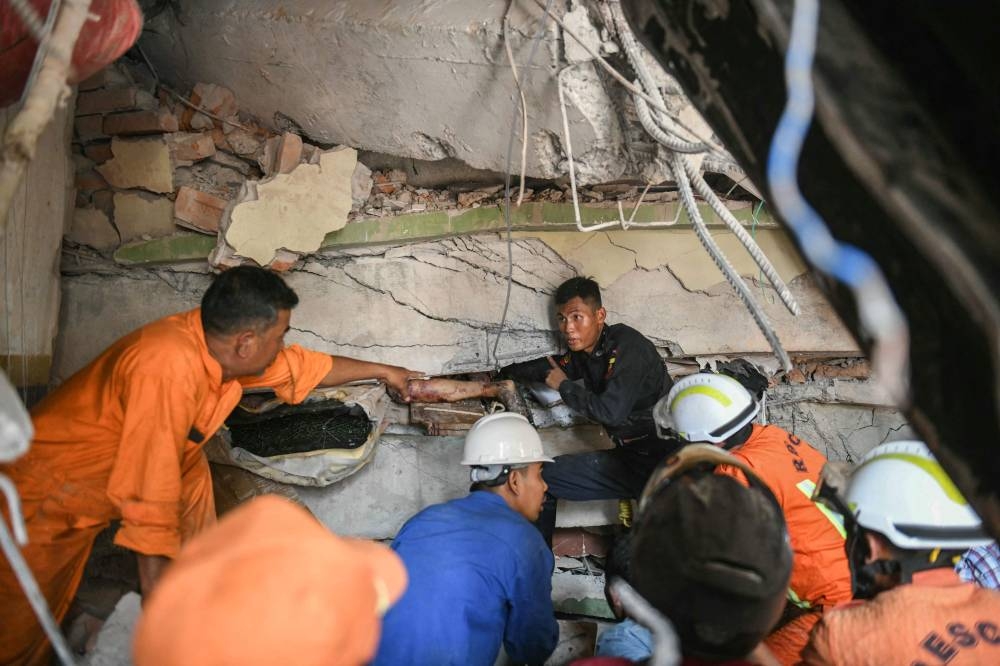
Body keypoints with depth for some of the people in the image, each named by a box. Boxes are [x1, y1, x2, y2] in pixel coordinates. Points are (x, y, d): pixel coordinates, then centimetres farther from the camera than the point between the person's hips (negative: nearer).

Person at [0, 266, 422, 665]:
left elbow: (303, 366, 6)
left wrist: (381, 370, 16)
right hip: (45, 498, -8)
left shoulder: (218, 341, -11)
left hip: (109, 478, 8)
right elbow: (150, 501, -34)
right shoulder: (171, 368, -36)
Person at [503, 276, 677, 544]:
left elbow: (611, 411, -27)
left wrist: (564, 386, -12)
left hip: (662, 459, -8)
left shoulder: (626, 345, -18)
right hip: (629, 456, 8)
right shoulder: (583, 353, 6)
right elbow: (546, 368, 27)